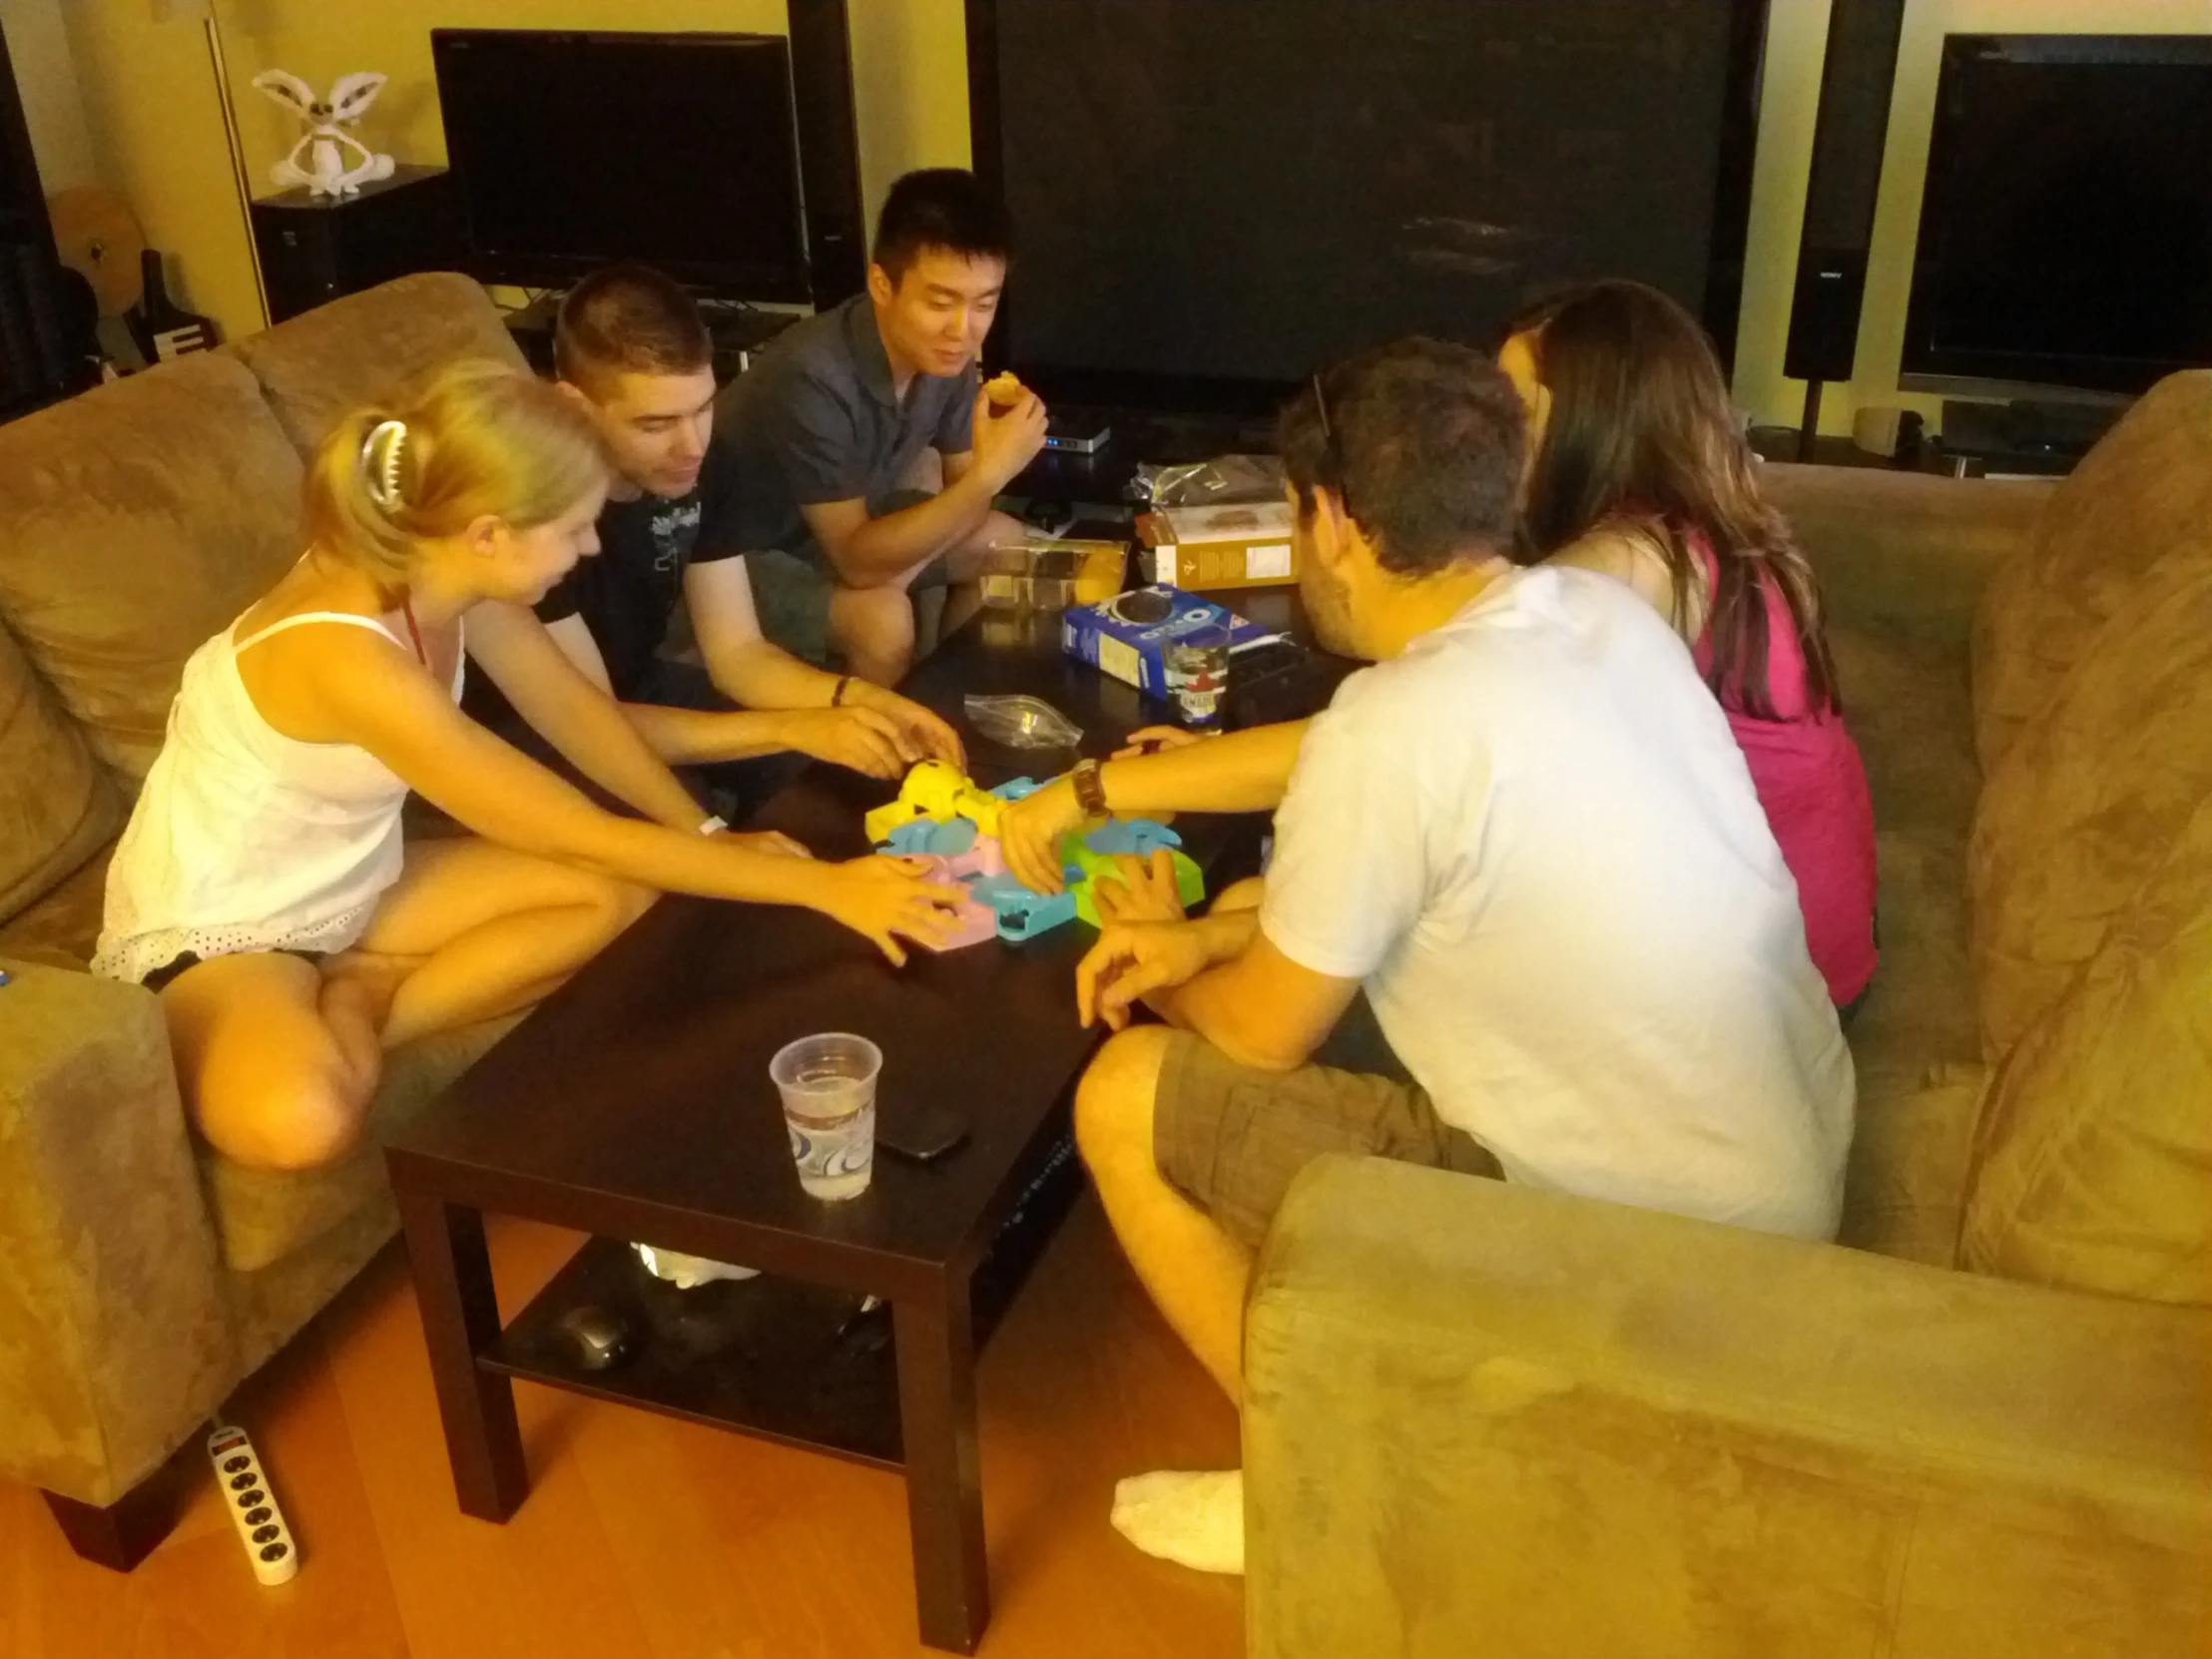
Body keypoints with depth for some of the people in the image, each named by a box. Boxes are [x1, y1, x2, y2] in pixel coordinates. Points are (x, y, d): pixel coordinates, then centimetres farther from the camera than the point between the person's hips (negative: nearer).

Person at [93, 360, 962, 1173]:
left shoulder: (440, 572, -12)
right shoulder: (350, 659, -36)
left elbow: (573, 706, 4)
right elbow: (585, 838, -33)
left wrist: (710, 836, -4)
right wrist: (820, 886, -29)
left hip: (351, 888, 8)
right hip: (213, 926, -8)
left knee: (626, 894, -4)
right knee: (299, 1120, -40)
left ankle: (357, 1004, -3)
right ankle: (339, 1023, -4)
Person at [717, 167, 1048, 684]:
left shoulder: (945, 352, -14)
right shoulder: (812, 377, -35)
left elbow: (961, 492, -3)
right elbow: (858, 561, -33)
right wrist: (989, 475, -40)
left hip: (846, 521, 8)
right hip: (738, 552, -8)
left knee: (1005, 543, 2)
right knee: (882, 619, -30)